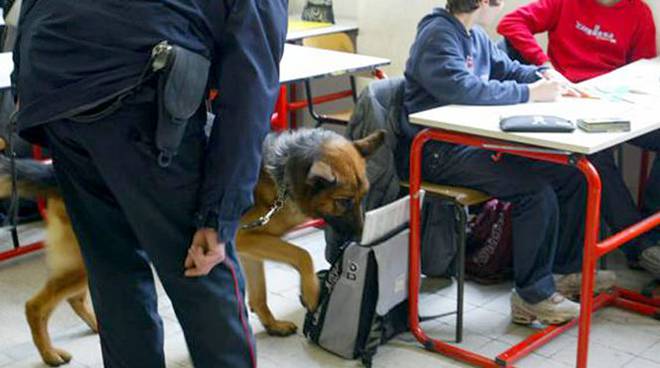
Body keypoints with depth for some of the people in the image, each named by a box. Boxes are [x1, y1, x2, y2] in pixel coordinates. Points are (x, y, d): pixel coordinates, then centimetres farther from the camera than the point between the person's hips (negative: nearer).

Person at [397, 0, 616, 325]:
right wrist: (530, 93, -23)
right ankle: (532, 297, -13)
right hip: (440, 152, -10)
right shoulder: (436, 35, -15)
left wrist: (542, 77, 4)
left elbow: (506, 68, 25)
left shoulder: (475, 36, 14)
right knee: (536, 191, -26)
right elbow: (463, 88, -29)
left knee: (571, 174, 2)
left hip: (477, 140, 10)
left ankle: (565, 269, 17)